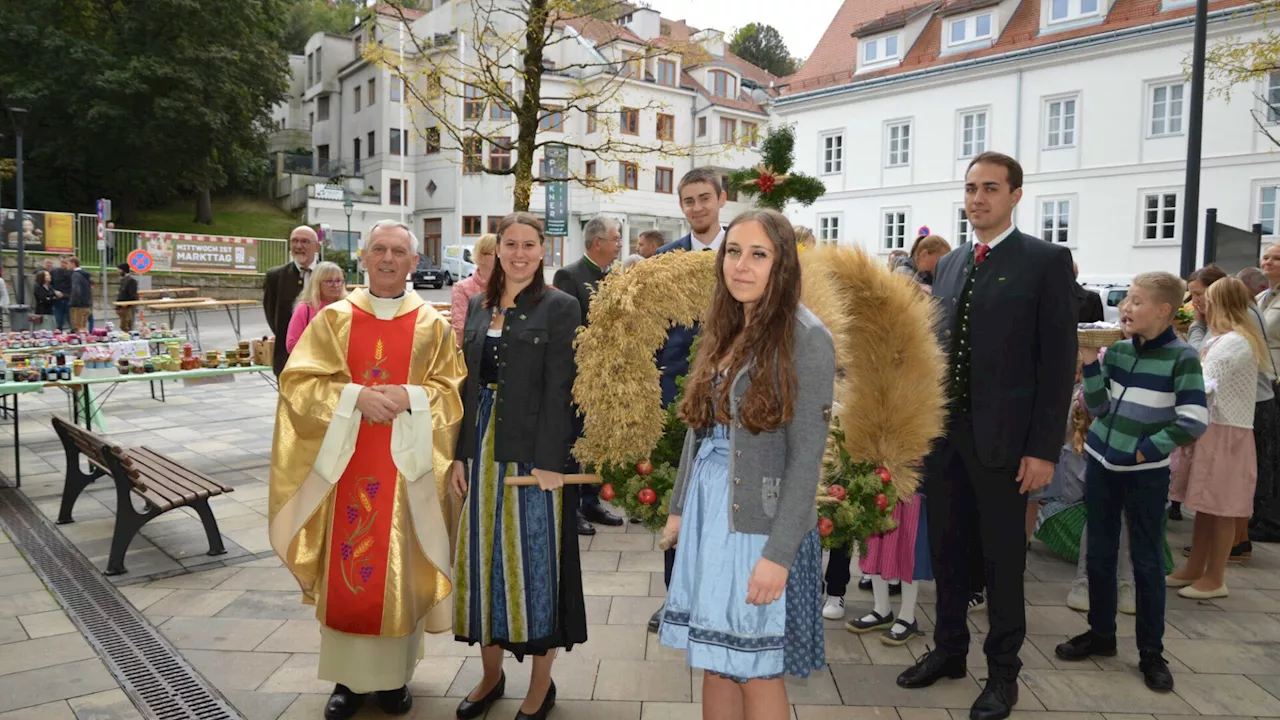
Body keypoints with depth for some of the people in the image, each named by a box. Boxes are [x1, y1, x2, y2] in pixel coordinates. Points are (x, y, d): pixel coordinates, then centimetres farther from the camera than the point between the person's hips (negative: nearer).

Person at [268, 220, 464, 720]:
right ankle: (348, 676, 19)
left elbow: (453, 391, 0)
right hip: (344, 461, 1)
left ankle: (394, 674, 20)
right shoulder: (334, 319, 5)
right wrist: (355, 396, -17)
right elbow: (298, 382, -2)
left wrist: (409, 398, -18)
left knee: (399, 568, 6)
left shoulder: (432, 325, 3)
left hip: (406, 464, 0)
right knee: (347, 566, 5)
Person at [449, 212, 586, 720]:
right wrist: (460, 454, 6)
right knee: (482, 555, 12)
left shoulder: (560, 307, -5)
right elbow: (469, 385, 11)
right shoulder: (478, 306, 12)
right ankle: (491, 672, 30)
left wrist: (549, 461, -16)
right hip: (483, 448, 6)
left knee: (533, 561, 2)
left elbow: (559, 389, -11)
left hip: (534, 451, -5)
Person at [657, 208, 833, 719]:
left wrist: (779, 553, -18)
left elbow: (806, 456, -16)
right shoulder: (722, 330, 8)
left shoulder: (805, 337, -13)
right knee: (714, 663, 15)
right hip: (707, 513, 6)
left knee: (757, 672, 7)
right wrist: (680, 507, 13)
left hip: (760, 523, -6)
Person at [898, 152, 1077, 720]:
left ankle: (1003, 673, 23)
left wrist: (1043, 449, -13)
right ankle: (949, 650, 32)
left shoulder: (1047, 261, -5)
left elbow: (1058, 361, -9)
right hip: (943, 433, 5)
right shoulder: (949, 264, 12)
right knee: (948, 549, 15)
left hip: (1002, 439, -5)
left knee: (1002, 558, 7)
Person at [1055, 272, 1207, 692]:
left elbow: (1193, 422, -13)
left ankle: (1151, 652, 18)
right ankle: (1101, 633, 28)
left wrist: (1147, 449, -12)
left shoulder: (1182, 357, -10)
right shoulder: (1118, 349, 1)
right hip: (1101, 463, 4)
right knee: (1099, 554, 12)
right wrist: (1090, 362, -9)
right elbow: (1098, 407, 1)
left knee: (1147, 561, 5)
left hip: (1146, 473, -4)